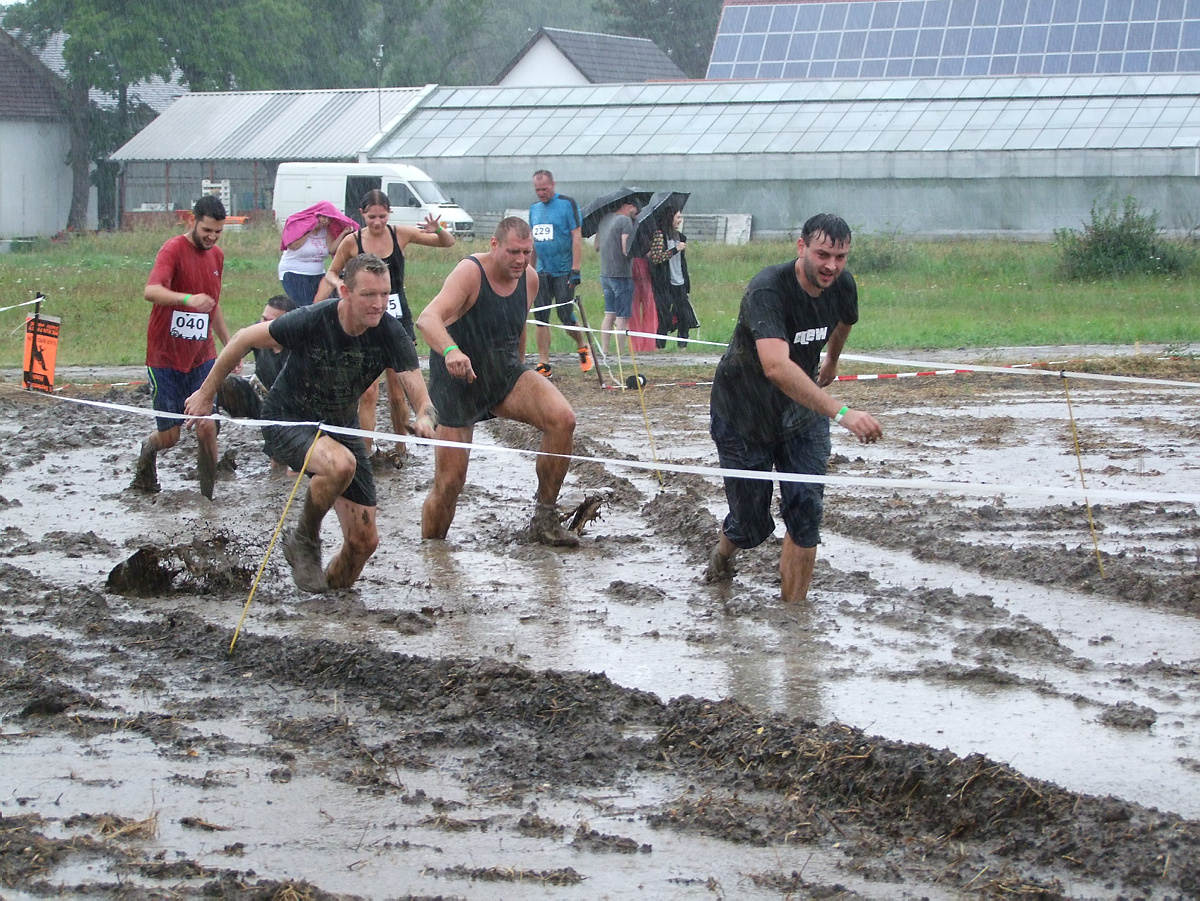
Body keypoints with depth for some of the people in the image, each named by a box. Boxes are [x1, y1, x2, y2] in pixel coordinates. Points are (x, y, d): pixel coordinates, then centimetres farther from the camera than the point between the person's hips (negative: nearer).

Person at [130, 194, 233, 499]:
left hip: (202, 356, 5)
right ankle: (146, 456, 36)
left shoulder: (217, 256, 9)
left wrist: (228, 342, 24)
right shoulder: (173, 250, -14)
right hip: (165, 356, -5)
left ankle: (209, 496, 2)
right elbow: (151, 291, -32)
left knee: (207, 428, -9)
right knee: (169, 436, 2)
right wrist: (188, 299, -48)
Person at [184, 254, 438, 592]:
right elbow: (245, 339, -12)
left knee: (365, 541, -1)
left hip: (341, 429, 4)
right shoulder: (310, 322, -27)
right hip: (287, 424, -4)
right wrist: (205, 393, -6)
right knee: (341, 463, -38)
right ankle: (304, 540, -11)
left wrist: (425, 418, -50)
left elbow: (421, 396, -25)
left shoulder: (390, 333, -19)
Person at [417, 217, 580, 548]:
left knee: (562, 418, -22)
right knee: (449, 483, -6)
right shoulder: (470, 273, -20)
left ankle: (545, 518, -10)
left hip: (506, 375, 5)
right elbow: (428, 319, -37)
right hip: (457, 383, -5)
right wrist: (451, 351, -57)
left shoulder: (529, 279, 0)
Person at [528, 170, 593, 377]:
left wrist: (575, 269, -15)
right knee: (541, 317, 0)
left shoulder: (567, 204, -6)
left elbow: (577, 237, -10)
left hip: (563, 272, -5)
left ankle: (583, 348, 21)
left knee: (566, 316, -5)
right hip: (542, 272, 5)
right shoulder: (534, 208, 12)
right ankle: (544, 364, 2)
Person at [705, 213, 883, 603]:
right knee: (752, 526, 5)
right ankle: (722, 552, 42)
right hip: (743, 418, -4)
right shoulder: (767, 290, -32)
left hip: (802, 410, 4)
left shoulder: (842, 285, -11)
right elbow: (776, 367, -47)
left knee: (805, 508, -11)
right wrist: (840, 412, -54)